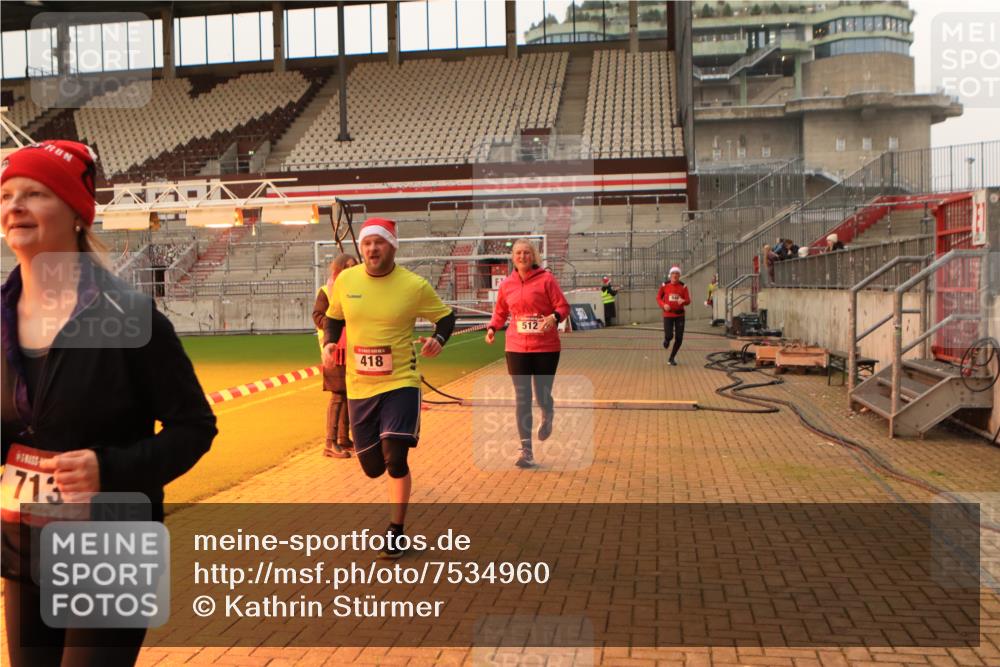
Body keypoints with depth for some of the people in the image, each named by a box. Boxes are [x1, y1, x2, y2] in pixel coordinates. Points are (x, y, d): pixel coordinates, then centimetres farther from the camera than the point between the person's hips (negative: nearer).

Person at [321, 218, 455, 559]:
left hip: (401, 382, -3)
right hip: (359, 387, 3)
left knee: (395, 459, -11)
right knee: (372, 466, 10)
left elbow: (446, 316, 4)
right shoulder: (345, 280, -1)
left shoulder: (414, 285, -9)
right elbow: (333, 318, 15)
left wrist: (438, 338, -17)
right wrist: (329, 343, -5)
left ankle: (396, 532, 10)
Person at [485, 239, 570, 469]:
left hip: (545, 348, -2)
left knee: (543, 397, 3)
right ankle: (526, 451, 8)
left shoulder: (546, 279, -5)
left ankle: (547, 418, 43)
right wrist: (492, 328, 1)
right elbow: (500, 311, 19)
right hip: (516, 348, 3)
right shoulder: (506, 284, 6)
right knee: (522, 400, 1)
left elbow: (563, 306, -5)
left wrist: (554, 317, -26)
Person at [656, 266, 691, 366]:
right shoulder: (664, 285, -2)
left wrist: (683, 301, -24)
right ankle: (666, 340, 29)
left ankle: (672, 358, 20)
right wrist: (663, 305, -11)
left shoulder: (683, 287, -1)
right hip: (668, 314, -1)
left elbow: (688, 300, -1)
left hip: (680, 315, 1)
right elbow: (658, 298, 7)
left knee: (679, 338, 0)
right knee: (669, 336, -12)